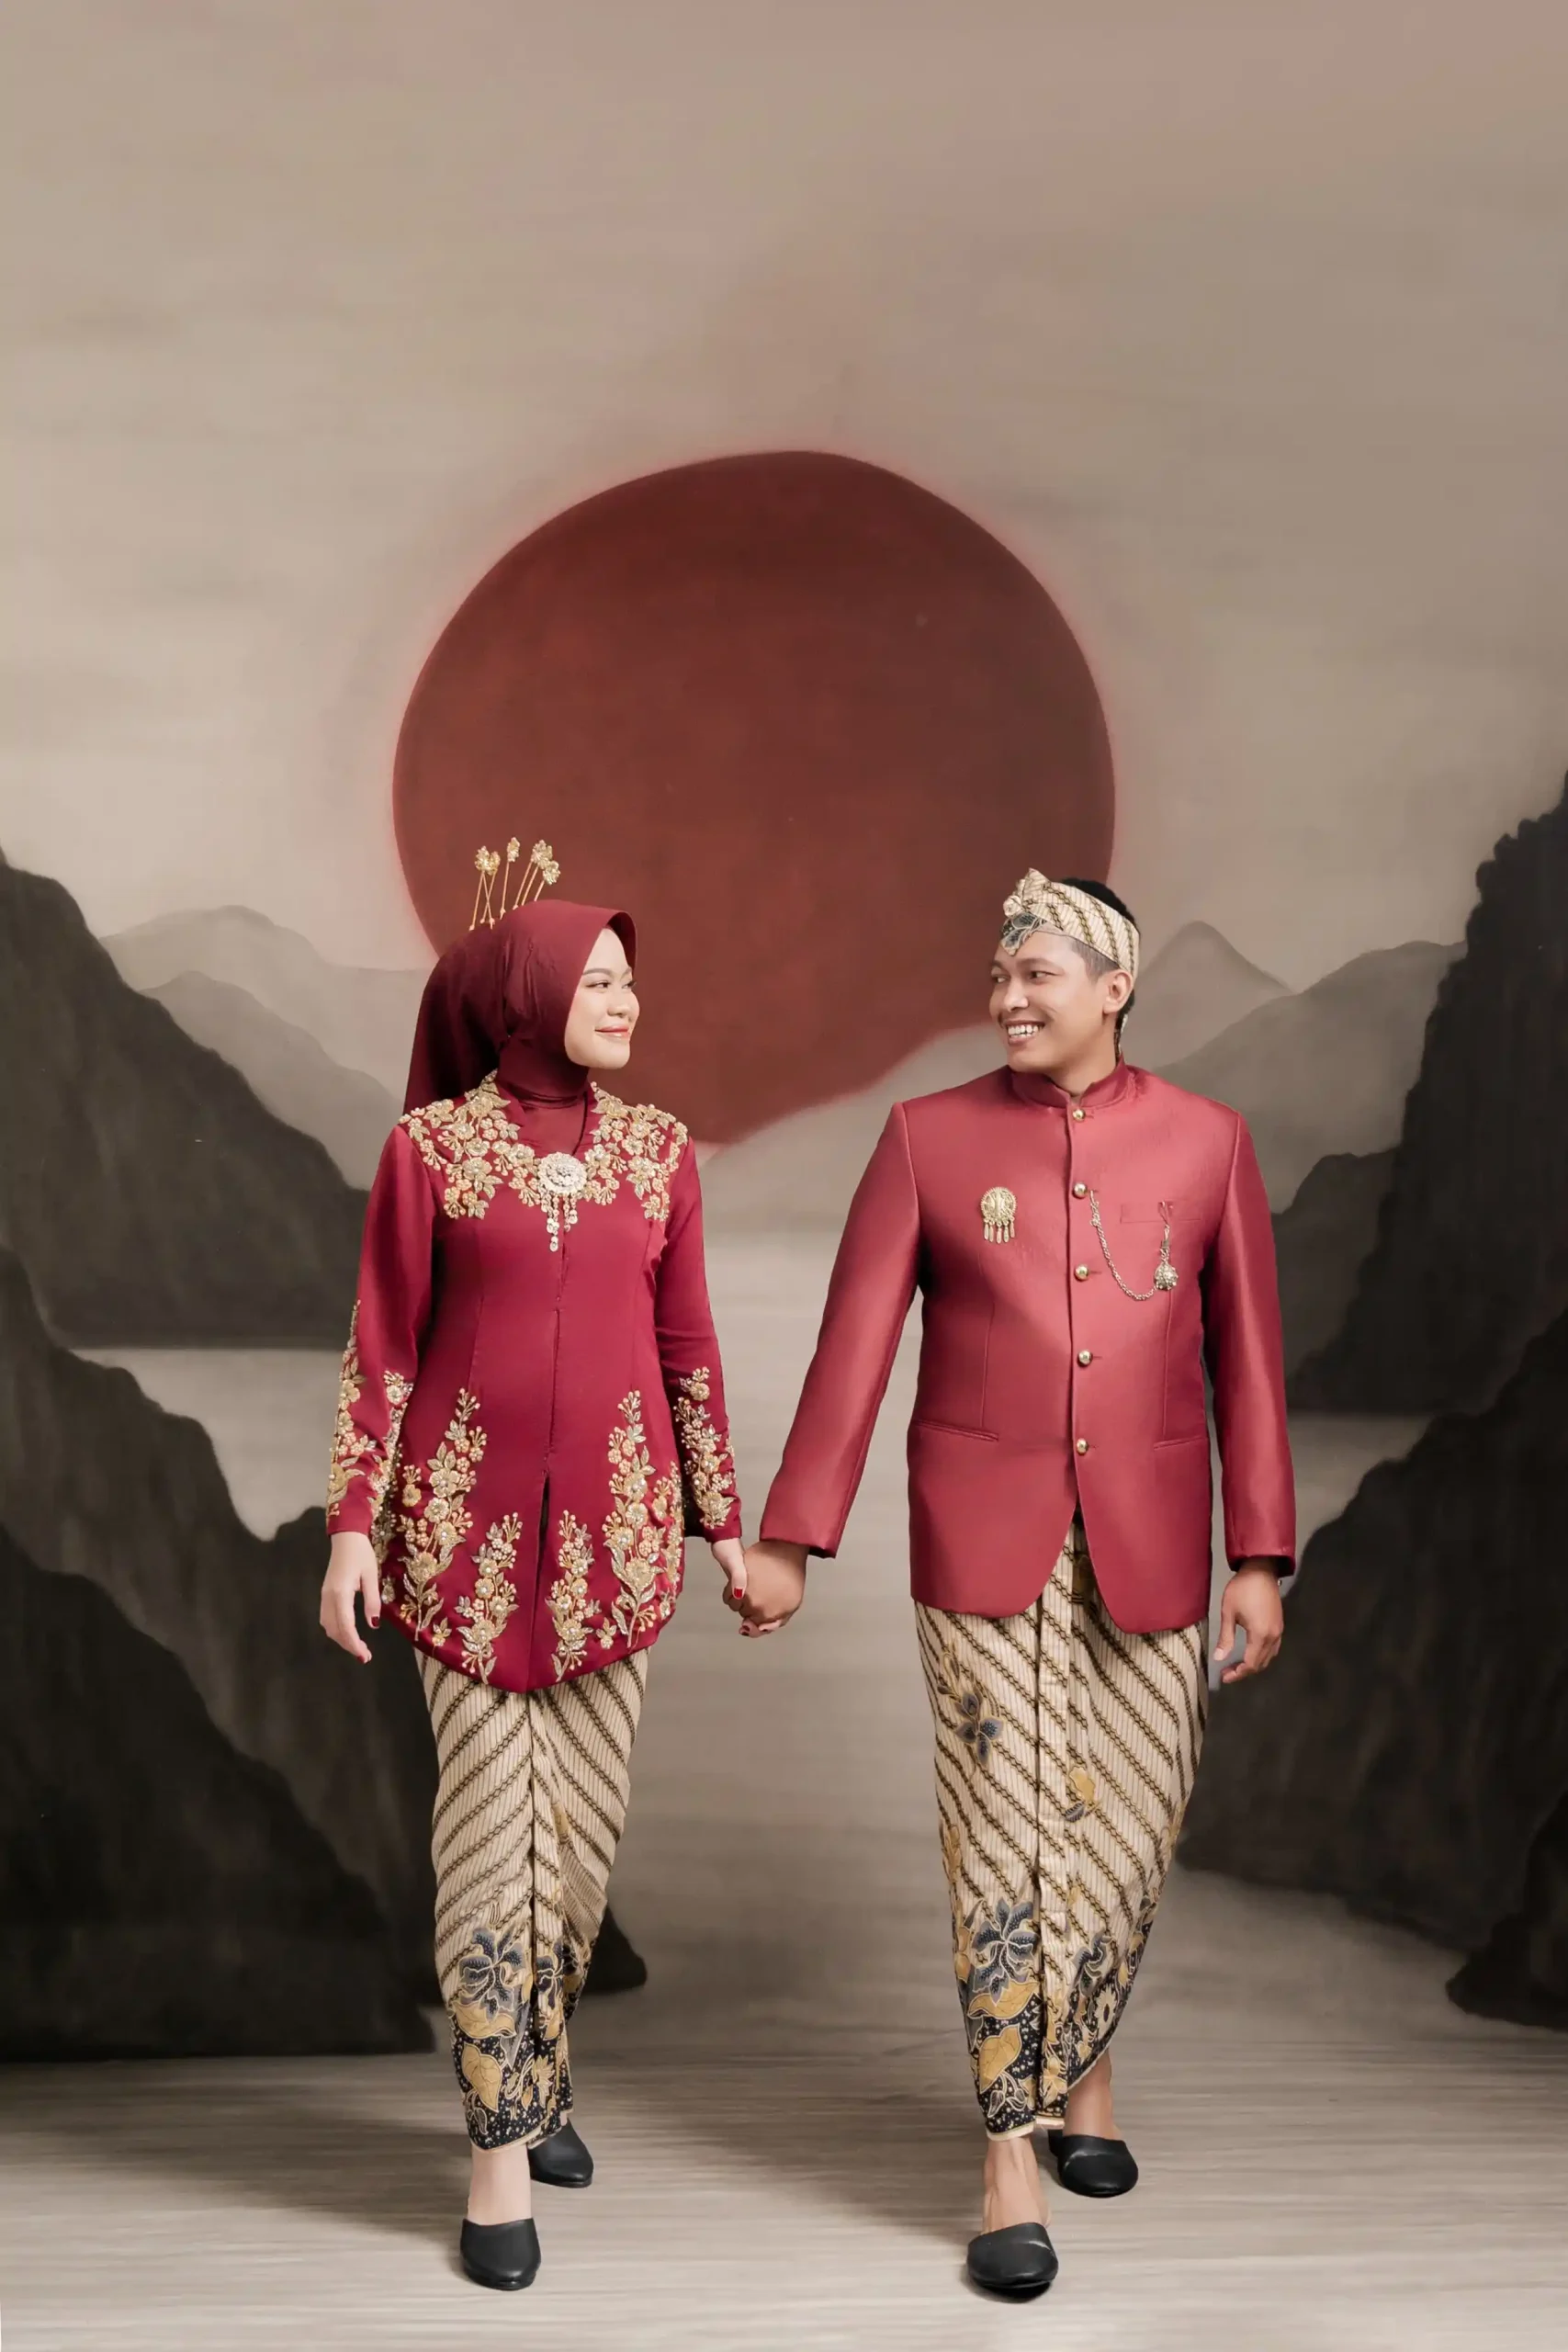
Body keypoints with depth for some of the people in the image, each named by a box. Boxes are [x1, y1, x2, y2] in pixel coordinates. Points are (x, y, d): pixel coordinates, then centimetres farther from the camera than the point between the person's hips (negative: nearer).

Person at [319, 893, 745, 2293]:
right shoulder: (429, 1145, -2)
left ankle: (538, 2076, 28)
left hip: (616, 1517, 3)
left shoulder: (658, 1149, 6)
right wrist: (354, 1524, -4)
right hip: (469, 1515, -3)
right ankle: (502, 2145, 9)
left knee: (586, 1813, 8)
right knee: (489, 1814, -1)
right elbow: (384, 1346, 0)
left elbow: (688, 1346, 10)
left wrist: (723, 1521, 11)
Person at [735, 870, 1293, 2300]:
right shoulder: (929, 1138, 1)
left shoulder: (1206, 1141, 4)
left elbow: (1248, 1360, 4)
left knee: (1134, 1822, 10)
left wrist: (1260, 1557, 1)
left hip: (1149, 1543, 2)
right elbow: (854, 1349, -1)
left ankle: (1080, 2062, 36)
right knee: (1006, 1833, -1)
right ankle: (1012, 2158, 11)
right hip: (982, 1538, -1)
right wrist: (789, 1540, -4)